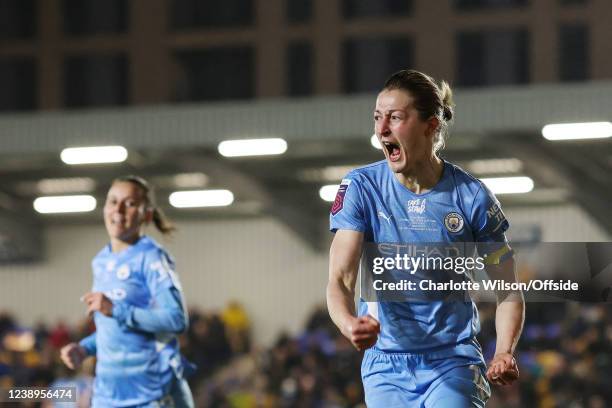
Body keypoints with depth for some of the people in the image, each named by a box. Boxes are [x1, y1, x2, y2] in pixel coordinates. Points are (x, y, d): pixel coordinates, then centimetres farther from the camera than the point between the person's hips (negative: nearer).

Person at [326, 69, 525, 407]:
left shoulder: (471, 196, -5)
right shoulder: (361, 187, -3)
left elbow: (507, 291, 2)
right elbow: (340, 280, -11)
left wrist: (504, 354, -17)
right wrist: (350, 325, -34)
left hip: (454, 364, -2)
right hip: (386, 365, 2)